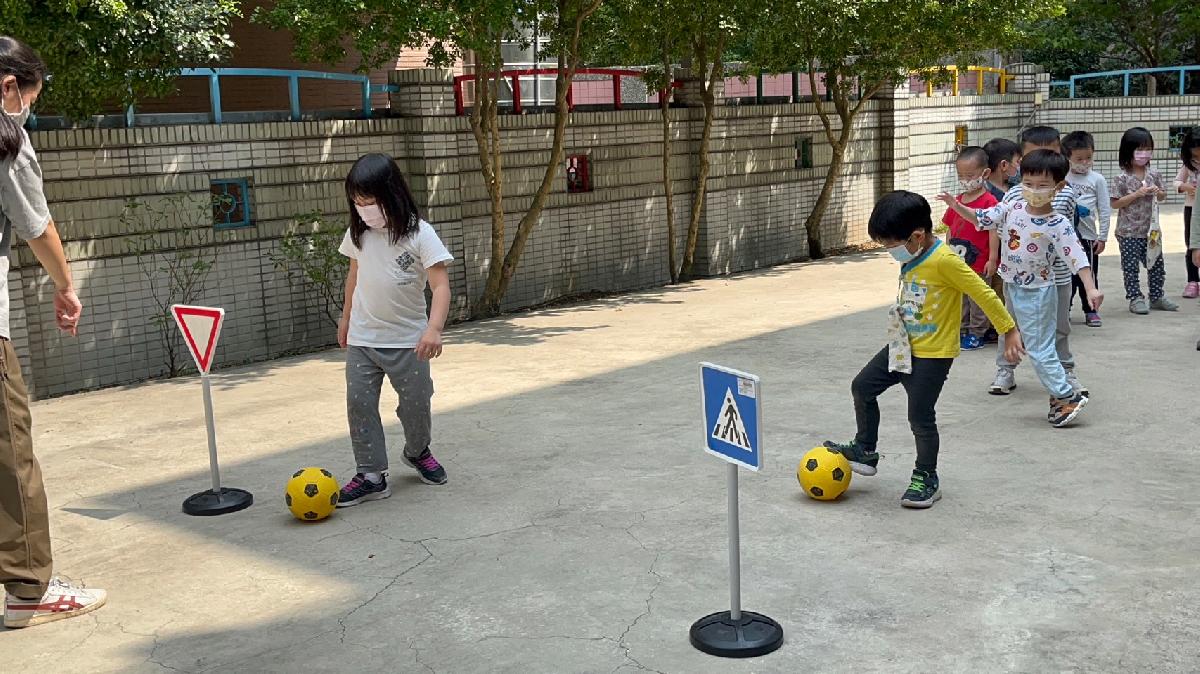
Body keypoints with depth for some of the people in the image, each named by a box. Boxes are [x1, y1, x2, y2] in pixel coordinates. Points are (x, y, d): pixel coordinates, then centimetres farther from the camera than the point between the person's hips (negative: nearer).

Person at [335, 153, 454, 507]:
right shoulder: (358, 234, 0)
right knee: (359, 403, -3)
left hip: (407, 340, -3)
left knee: (416, 402, 8)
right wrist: (346, 319, 22)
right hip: (362, 339, 3)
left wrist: (434, 329, -34)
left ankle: (418, 452, 37)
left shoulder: (419, 234, -15)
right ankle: (371, 475, 3)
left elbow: (440, 285, -21)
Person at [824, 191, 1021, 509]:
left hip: (933, 353, -9)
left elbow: (983, 293, -19)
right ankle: (865, 451, 27)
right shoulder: (912, 256, 2)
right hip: (903, 345, 9)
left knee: (920, 416, -2)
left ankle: (926, 478, 17)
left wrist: (1009, 330, -15)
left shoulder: (945, 261, -24)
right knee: (862, 387, 11)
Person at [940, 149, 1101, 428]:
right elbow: (981, 218, 7)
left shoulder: (1058, 224, -19)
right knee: (1037, 346, 14)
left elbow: (1077, 257, -23)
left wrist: (1092, 289, -31)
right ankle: (1060, 394, 25)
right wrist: (956, 206, -6)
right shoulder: (1011, 208, -3)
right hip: (1012, 287, 7)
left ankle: (1068, 396, 6)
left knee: (1039, 348, -5)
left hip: (1037, 292, -7)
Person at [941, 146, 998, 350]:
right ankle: (962, 330, 26)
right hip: (957, 262, 7)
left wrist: (992, 259, -16)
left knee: (977, 300, 4)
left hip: (979, 263, -7)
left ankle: (977, 334, 14)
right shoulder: (957, 201, 9)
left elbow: (993, 231, -14)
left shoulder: (988, 201, -12)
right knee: (959, 299, 15)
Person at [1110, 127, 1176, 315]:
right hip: (1129, 232, -5)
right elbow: (1115, 203, -13)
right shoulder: (1122, 178, -11)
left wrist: (1157, 192, -8)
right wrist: (1137, 194, -21)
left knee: (1156, 264, 12)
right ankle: (1135, 298, 13)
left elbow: (1163, 196, 15)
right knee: (1131, 267, 3)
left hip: (1151, 230, 5)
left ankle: (1157, 297, 25)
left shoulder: (1154, 174, 3)